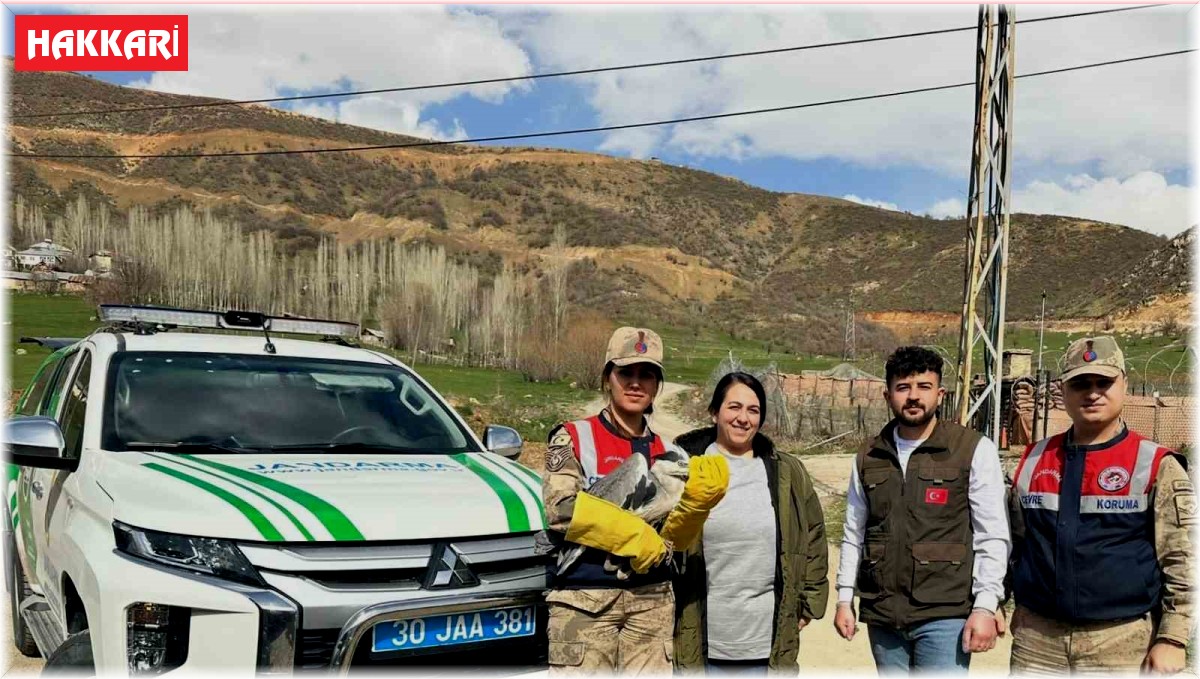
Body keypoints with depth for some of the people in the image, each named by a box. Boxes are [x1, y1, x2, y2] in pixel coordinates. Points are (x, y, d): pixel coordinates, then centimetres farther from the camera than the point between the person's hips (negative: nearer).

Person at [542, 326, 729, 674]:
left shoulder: (666, 454, 14)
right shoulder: (573, 438, 0)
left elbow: (674, 537, 8)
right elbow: (561, 510, -15)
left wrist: (697, 499, -11)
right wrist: (633, 534, -12)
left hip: (652, 599, 5)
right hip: (585, 598, -4)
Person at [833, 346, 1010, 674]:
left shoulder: (975, 451, -4)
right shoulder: (869, 459, 8)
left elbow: (992, 537, -6)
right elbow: (854, 534, 13)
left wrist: (985, 606, -12)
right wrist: (845, 598, 9)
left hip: (945, 615, -4)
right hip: (882, 615, 4)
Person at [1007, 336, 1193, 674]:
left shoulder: (1156, 467, -3)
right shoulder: (1033, 460, 8)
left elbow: (1184, 562, -4)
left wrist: (1172, 640, -9)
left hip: (1122, 644, -3)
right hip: (1036, 639, 3)